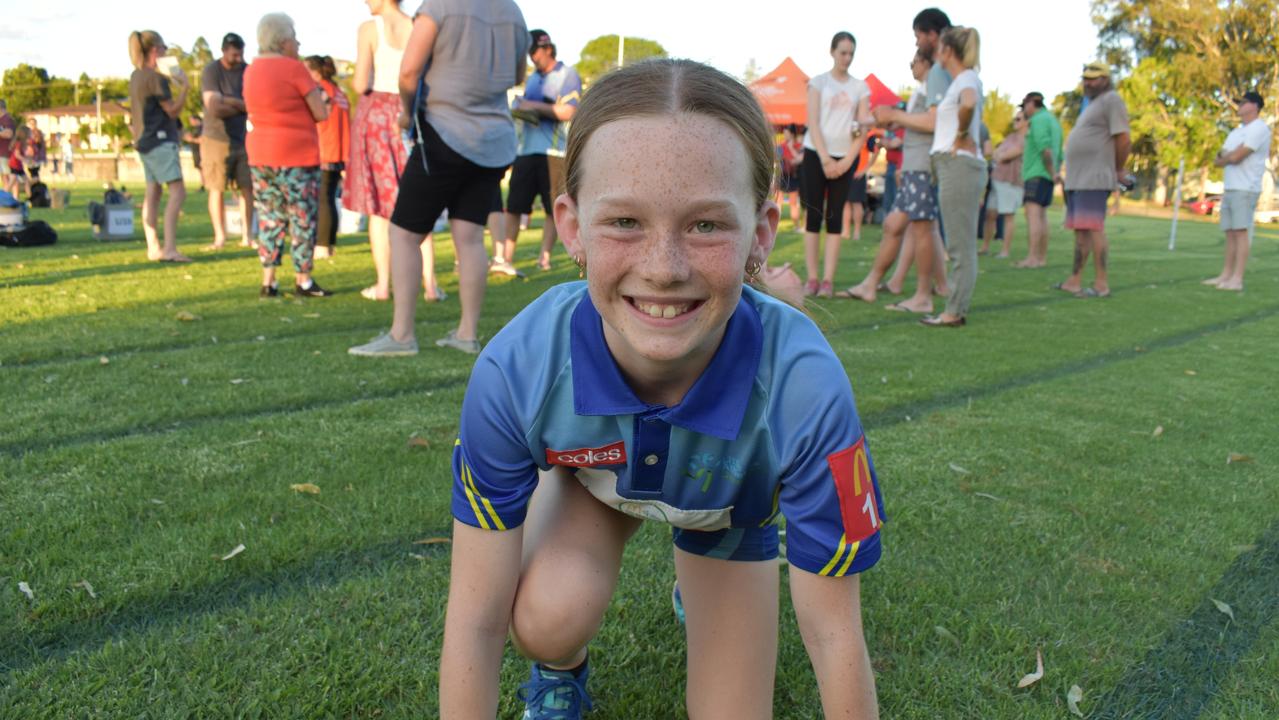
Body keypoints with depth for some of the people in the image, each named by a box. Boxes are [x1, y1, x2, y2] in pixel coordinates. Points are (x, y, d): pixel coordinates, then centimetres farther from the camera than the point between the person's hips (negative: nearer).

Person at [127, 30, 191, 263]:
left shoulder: (136, 76, 14)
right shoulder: (156, 78, -13)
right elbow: (172, 110, -12)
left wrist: (172, 82, 20)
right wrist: (184, 86, -9)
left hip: (144, 140, 10)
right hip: (160, 140, -10)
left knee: (153, 192, 10)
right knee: (177, 191, -12)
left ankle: (153, 248, 10)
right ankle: (169, 248, -19)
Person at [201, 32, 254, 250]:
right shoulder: (211, 71, -7)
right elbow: (215, 108, -17)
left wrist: (228, 101, -14)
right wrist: (242, 106, -6)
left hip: (243, 138, 4)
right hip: (216, 138, -3)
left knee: (247, 187, 0)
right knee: (217, 190, -1)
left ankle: (247, 236, 7)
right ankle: (220, 237, 6)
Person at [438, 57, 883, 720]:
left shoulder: (804, 388, -41)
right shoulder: (513, 371, -38)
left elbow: (833, 637, -26)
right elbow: (475, 620, -26)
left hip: (731, 505, 1)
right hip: (594, 480, 0)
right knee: (547, 620, -30)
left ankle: (700, 584, 36)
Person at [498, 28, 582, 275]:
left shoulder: (567, 74, -1)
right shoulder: (533, 77, 21)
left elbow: (567, 112, -13)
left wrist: (534, 106, -9)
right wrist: (519, 109, 0)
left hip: (554, 152, -6)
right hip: (526, 150, 6)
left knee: (553, 208, -1)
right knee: (513, 206, -1)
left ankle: (544, 256, 5)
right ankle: (505, 258, -1)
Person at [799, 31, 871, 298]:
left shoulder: (860, 87, 9)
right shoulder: (819, 82, 4)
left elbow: (863, 128, 4)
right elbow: (813, 123, -4)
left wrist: (847, 160, -8)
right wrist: (825, 158, -13)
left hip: (845, 157, 1)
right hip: (816, 155, -1)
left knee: (835, 217, -1)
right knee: (813, 215, -4)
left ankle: (828, 280, -2)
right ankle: (812, 278, -1)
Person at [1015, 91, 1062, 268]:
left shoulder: (1038, 120, -8)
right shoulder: (1053, 120, 23)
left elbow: (1045, 148, -21)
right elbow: (1059, 153, 21)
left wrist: (1052, 172, -17)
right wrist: (1056, 172, 18)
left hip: (1037, 173, -10)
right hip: (1047, 175, 10)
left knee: (1032, 213, -16)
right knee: (1041, 214, 10)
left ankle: (1032, 258, -25)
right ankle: (1042, 258, 11)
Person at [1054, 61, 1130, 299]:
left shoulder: (1111, 100, -7)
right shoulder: (1093, 103, 23)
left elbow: (1123, 140, -14)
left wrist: (1118, 170, -5)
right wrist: (1068, 175, 17)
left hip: (1094, 180, -10)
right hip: (1077, 178, 10)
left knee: (1093, 228, -12)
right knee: (1080, 230, 10)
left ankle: (1102, 284, -11)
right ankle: (1074, 281, 14)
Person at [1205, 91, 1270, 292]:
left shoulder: (1259, 128, -7)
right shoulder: (1237, 131, 22)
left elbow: (1236, 157, -15)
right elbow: (1219, 158, 17)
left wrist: (1223, 158, 5)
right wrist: (1226, 156, -4)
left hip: (1245, 189, -8)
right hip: (1229, 188, 8)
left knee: (1241, 231, -11)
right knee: (1230, 233, 8)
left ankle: (1237, 279, -14)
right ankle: (1226, 275, 10)